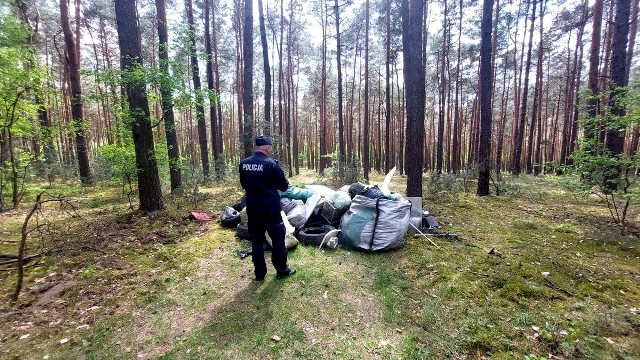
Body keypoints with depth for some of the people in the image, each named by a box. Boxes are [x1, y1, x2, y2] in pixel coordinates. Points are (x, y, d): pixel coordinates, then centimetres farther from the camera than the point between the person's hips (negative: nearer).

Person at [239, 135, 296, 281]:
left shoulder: (243, 164, 1)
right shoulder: (271, 163, -15)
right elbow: (283, 186, -8)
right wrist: (287, 183, 14)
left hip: (252, 209, 5)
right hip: (270, 209, -5)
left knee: (256, 240, 14)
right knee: (278, 238, 10)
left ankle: (259, 273, 23)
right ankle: (282, 270, 21)